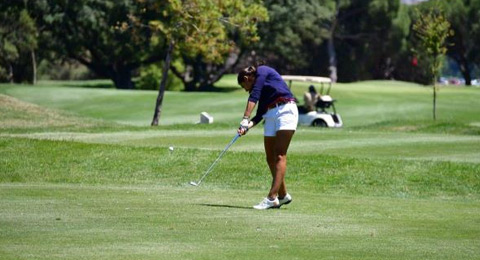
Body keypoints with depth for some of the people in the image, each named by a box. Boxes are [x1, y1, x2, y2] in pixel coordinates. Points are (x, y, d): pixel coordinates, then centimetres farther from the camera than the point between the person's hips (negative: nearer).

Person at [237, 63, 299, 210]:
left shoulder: (262, 71, 2)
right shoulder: (261, 86, 24)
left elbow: (254, 96, -12)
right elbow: (260, 114, 14)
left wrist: (245, 119, -20)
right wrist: (249, 125, -4)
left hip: (286, 110, -9)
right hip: (270, 115, 9)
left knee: (279, 155, -14)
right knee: (270, 158, 6)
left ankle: (272, 197, -23)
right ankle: (283, 196, 17)